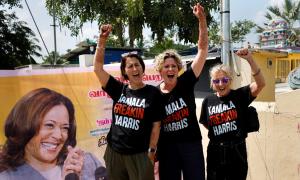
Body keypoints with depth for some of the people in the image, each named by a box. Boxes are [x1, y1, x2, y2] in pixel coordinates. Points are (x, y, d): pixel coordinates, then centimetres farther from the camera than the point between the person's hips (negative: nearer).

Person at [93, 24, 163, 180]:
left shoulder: (153, 93, -6)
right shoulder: (119, 90, 1)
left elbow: (156, 125, -5)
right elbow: (98, 68, -2)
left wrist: (151, 151, -7)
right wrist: (102, 40, -8)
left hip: (139, 154, -3)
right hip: (114, 152, 4)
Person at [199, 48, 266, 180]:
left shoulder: (239, 96, -7)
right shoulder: (208, 101, 0)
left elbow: (260, 84, -23)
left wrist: (250, 60, -32)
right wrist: (222, 131, 2)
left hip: (237, 151, -2)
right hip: (215, 152, 2)